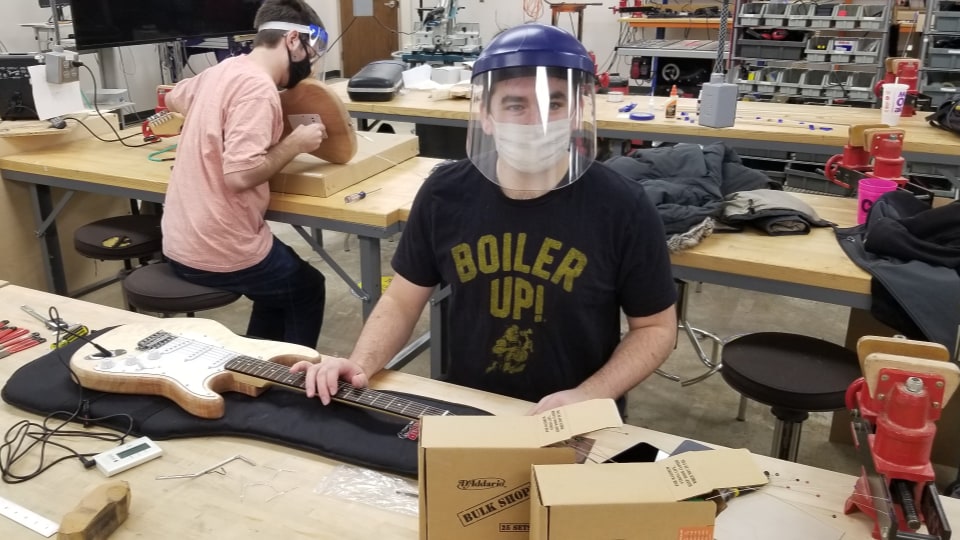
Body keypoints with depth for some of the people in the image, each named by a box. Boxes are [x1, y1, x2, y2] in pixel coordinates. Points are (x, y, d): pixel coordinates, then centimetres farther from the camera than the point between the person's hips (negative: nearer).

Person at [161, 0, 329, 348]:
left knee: (282, 279, 31)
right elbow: (238, 175, -28)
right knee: (307, 290, 18)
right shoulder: (257, 87, -20)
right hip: (218, 250, -9)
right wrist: (294, 144, -15)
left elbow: (173, 99, 30)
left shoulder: (223, 70, 9)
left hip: (180, 242, 9)